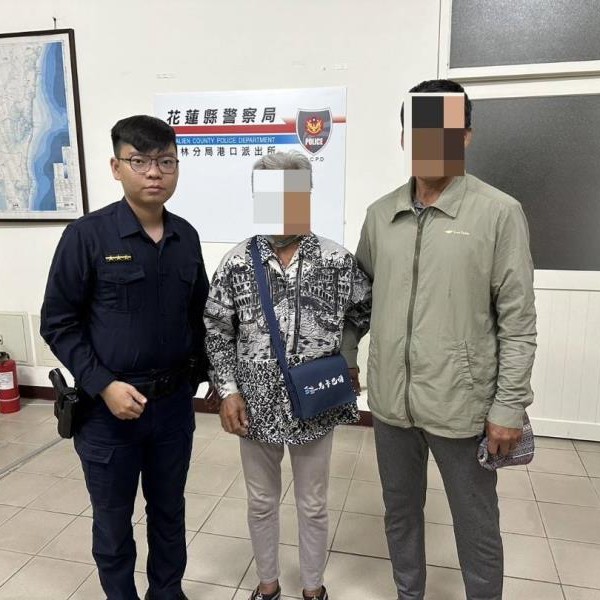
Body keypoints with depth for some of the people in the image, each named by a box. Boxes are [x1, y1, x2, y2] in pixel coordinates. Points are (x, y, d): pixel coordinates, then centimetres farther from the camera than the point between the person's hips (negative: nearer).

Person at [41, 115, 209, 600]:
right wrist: (103, 386, -16)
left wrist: (196, 373, 6)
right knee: (113, 520, 16)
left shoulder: (186, 237, 1)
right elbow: (59, 324, -8)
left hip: (174, 403, 4)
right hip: (109, 407, -3)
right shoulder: (87, 235, -11)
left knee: (170, 511, 20)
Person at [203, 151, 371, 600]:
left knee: (313, 505, 18)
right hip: (256, 406, 1)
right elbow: (217, 332, -1)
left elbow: (366, 317, 3)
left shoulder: (338, 260, -9)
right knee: (262, 502, 20)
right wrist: (228, 390, -6)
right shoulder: (237, 263, -7)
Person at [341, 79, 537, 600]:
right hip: (390, 400, 4)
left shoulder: (499, 213, -9)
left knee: (475, 524, 15)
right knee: (400, 510, 22)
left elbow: (518, 320, -8)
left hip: (462, 404, -4)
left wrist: (510, 405, -10)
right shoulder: (380, 214, 4)